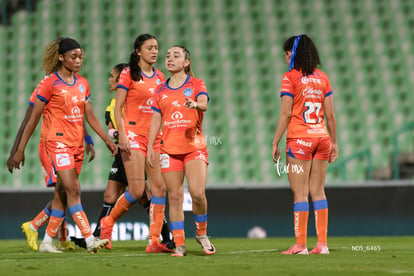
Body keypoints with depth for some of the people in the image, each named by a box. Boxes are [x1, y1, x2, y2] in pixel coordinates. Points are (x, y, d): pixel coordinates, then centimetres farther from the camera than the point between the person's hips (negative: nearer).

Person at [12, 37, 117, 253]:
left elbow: (90, 116, 17)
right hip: (57, 142, -7)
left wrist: (107, 140, 9)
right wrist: (20, 149, -4)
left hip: (77, 144, 7)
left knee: (63, 193, 8)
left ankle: (47, 241, 16)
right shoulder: (49, 83, -7)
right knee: (73, 190, -15)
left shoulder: (82, 84, 12)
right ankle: (89, 239, -22)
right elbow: (33, 118, -4)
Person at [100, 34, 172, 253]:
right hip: (134, 135, -6)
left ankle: (154, 241, -4)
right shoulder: (129, 74, -2)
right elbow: (118, 108, -4)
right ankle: (108, 222, 12)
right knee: (137, 191, -12)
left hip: (155, 137, 6)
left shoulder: (159, 77, 14)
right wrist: (121, 134, -14)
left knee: (160, 187, -5)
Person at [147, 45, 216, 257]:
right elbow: (156, 120, 14)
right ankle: (179, 244, 3)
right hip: (169, 149, 3)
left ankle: (202, 234, 8)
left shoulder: (196, 84, 4)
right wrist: (150, 146, 6)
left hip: (194, 147, -3)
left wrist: (196, 104, -38)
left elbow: (204, 104, -15)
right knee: (174, 197, 0)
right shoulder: (161, 90, 13)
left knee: (198, 193, -15)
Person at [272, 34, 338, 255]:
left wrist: (275, 142, -5)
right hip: (321, 137, 5)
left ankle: (300, 245, -5)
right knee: (318, 191, 9)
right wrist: (334, 142, 15)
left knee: (300, 193, -3)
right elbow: (330, 115, 8)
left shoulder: (290, 77, -6)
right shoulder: (322, 78, 9)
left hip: (299, 138, -5)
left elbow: (286, 114, -10)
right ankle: (322, 243, 6)